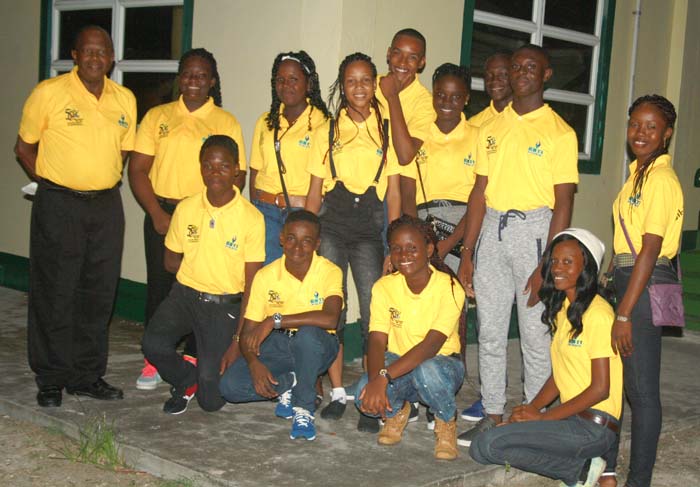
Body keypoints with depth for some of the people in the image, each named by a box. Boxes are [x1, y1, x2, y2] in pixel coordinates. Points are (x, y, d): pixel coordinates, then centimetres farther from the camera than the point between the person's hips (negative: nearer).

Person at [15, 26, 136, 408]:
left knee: (98, 295, 9)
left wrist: (102, 181, 8)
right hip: (58, 206, -4)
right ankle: (50, 380, 13)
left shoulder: (125, 100, 6)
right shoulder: (48, 93, -6)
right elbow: (24, 147, 1)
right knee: (55, 295, 1)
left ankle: (87, 376, 21)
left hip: (106, 206, 4)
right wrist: (50, 183, -2)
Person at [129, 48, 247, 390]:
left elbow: (237, 175, 1)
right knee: (159, 286, 4)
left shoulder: (226, 122, 6)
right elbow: (137, 170, 5)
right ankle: (154, 361, 15)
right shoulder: (157, 117, 9)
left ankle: (192, 361, 12)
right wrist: (157, 214, -6)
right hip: (161, 214, 1)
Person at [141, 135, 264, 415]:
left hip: (225, 306, -3)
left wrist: (239, 340, -11)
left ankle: (206, 379, 29)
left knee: (211, 401, -10)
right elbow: (171, 262, 13)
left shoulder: (252, 218, -9)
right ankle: (186, 380, 6)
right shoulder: (186, 209, 0)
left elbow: (251, 285, -8)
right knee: (153, 345, -27)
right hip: (185, 295, 3)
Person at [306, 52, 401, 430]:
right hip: (331, 227, 1)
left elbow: (394, 193, 5)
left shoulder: (387, 130, 6)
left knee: (374, 313, -6)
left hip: (370, 228, -1)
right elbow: (314, 192, 9)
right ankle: (337, 393, 14)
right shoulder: (326, 132, 9)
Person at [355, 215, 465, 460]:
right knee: (366, 397, -30)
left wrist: (384, 376, -42)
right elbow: (377, 341, -16)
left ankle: (446, 422, -5)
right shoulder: (384, 287, -8)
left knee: (426, 371, -40)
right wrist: (375, 381, -38)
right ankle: (396, 411, 9)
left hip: (443, 362, -2)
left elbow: (432, 344, -29)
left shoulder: (449, 288, -18)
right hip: (398, 363, 3)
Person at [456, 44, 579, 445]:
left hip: (534, 228, -5)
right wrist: (467, 253, 7)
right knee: (490, 332, 9)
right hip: (492, 229, 5)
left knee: (536, 334, 0)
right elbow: (480, 192, 12)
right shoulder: (492, 128, 12)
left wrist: (547, 265, -14)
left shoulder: (559, 131, -4)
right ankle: (493, 415, 20)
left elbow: (564, 203, -8)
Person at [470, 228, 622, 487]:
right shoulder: (563, 309, 15)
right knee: (481, 448, -4)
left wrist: (541, 416, -13)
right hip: (571, 416, 9)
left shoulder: (597, 314, -14)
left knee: (488, 444, -19)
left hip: (594, 426, -9)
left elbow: (600, 388, -16)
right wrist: (531, 408, -2)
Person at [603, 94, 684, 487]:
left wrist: (624, 314, -20)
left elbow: (649, 252, -19)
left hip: (647, 284, -9)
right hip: (627, 276, 9)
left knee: (642, 389, 0)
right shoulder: (639, 172, 13)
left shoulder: (661, 179, -15)